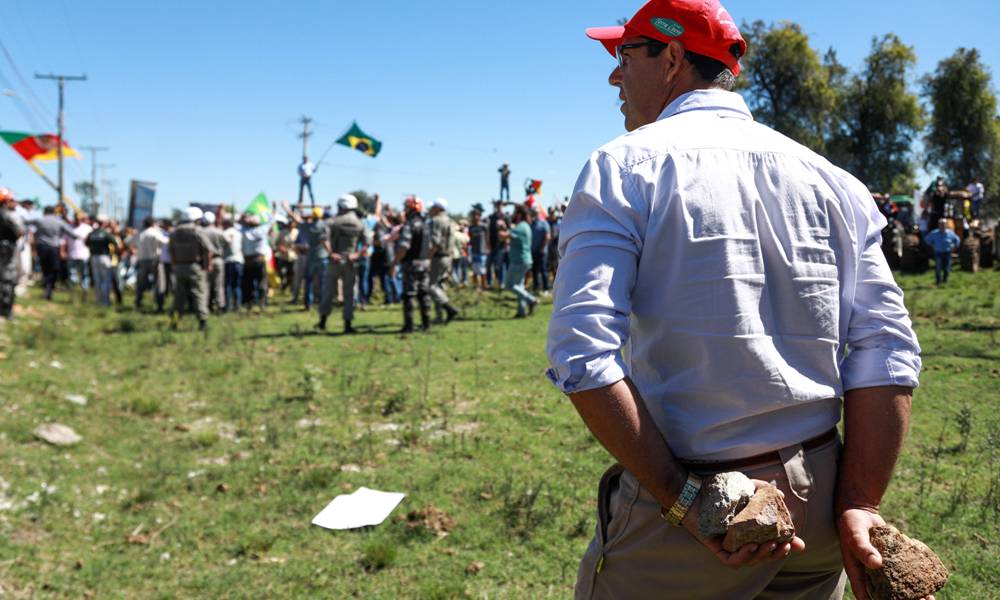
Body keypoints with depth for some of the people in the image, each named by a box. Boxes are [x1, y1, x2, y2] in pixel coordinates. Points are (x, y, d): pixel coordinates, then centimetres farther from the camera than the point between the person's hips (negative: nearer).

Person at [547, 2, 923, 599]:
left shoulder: (623, 166, -7)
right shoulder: (828, 178, 6)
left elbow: (582, 353, -19)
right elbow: (888, 352, -2)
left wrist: (684, 503, -17)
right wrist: (859, 506, -3)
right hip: (817, 500, 5)